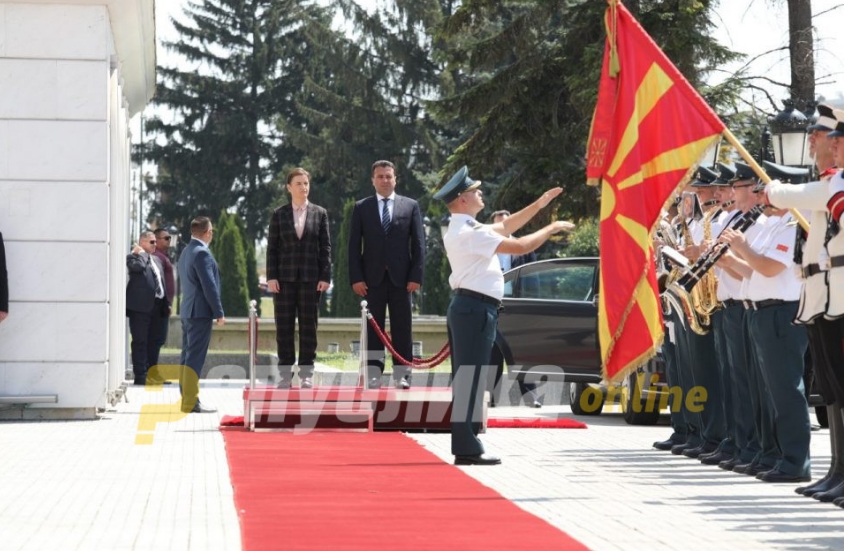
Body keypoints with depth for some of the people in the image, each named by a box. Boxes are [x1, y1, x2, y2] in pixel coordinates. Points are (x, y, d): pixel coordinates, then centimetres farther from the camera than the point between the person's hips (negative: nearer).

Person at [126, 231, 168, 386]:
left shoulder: (156, 260, 22)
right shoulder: (134, 257, -3)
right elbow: (138, 266, -27)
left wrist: (165, 304, 17)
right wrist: (141, 253, -9)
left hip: (155, 306, 8)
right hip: (140, 306, -8)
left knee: (153, 341, 12)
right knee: (140, 341, -6)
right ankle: (140, 375, -6)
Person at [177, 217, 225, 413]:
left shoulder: (186, 252, 15)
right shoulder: (202, 253, -15)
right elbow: (209, 285, -19)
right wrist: (219, 312, -15)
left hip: (187, 311, 10)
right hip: (200, 311, -10)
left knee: (188, 356, 12)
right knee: (195, 358, -10)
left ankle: (186, 399, 15)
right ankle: (191, 402, -11)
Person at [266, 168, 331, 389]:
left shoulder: (320, 213, 6)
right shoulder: (279, 214, 6)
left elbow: (325, 247, 4)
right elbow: (272, 247, 4)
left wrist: (325, 276, -3)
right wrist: (271, 276, -5)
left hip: (310, 277, 0)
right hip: (285, 277, 0)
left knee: (308, 326, 2)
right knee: (284, 326, 1)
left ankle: (306, 374, 6)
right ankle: (285, 373, 6)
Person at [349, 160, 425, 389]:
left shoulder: (411, 206, 7)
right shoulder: (361, 207, 8)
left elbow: (418, 243, 4)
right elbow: (354, 245, 5)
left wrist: (416, 275, -5)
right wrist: (356, 278, -5)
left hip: (401, 277, 0)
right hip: (372, 277, 0)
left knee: (402, 328, 1)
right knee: (373, 328, 2)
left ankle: (402, 374, 4)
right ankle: (374, 374, 3)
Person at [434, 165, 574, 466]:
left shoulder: (462, 230, 16)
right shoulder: (469, 233, -16)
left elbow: (504, 227, 24)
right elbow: (520, 246, -18)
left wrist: (539, 204, 23)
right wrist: (552, 229, -4)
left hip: (465, 307, 10)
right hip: (476, 308, -10)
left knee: (465, 379, 11)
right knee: (471, 378, -8)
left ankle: (464, 445, 15)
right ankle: (467, 447, -7)